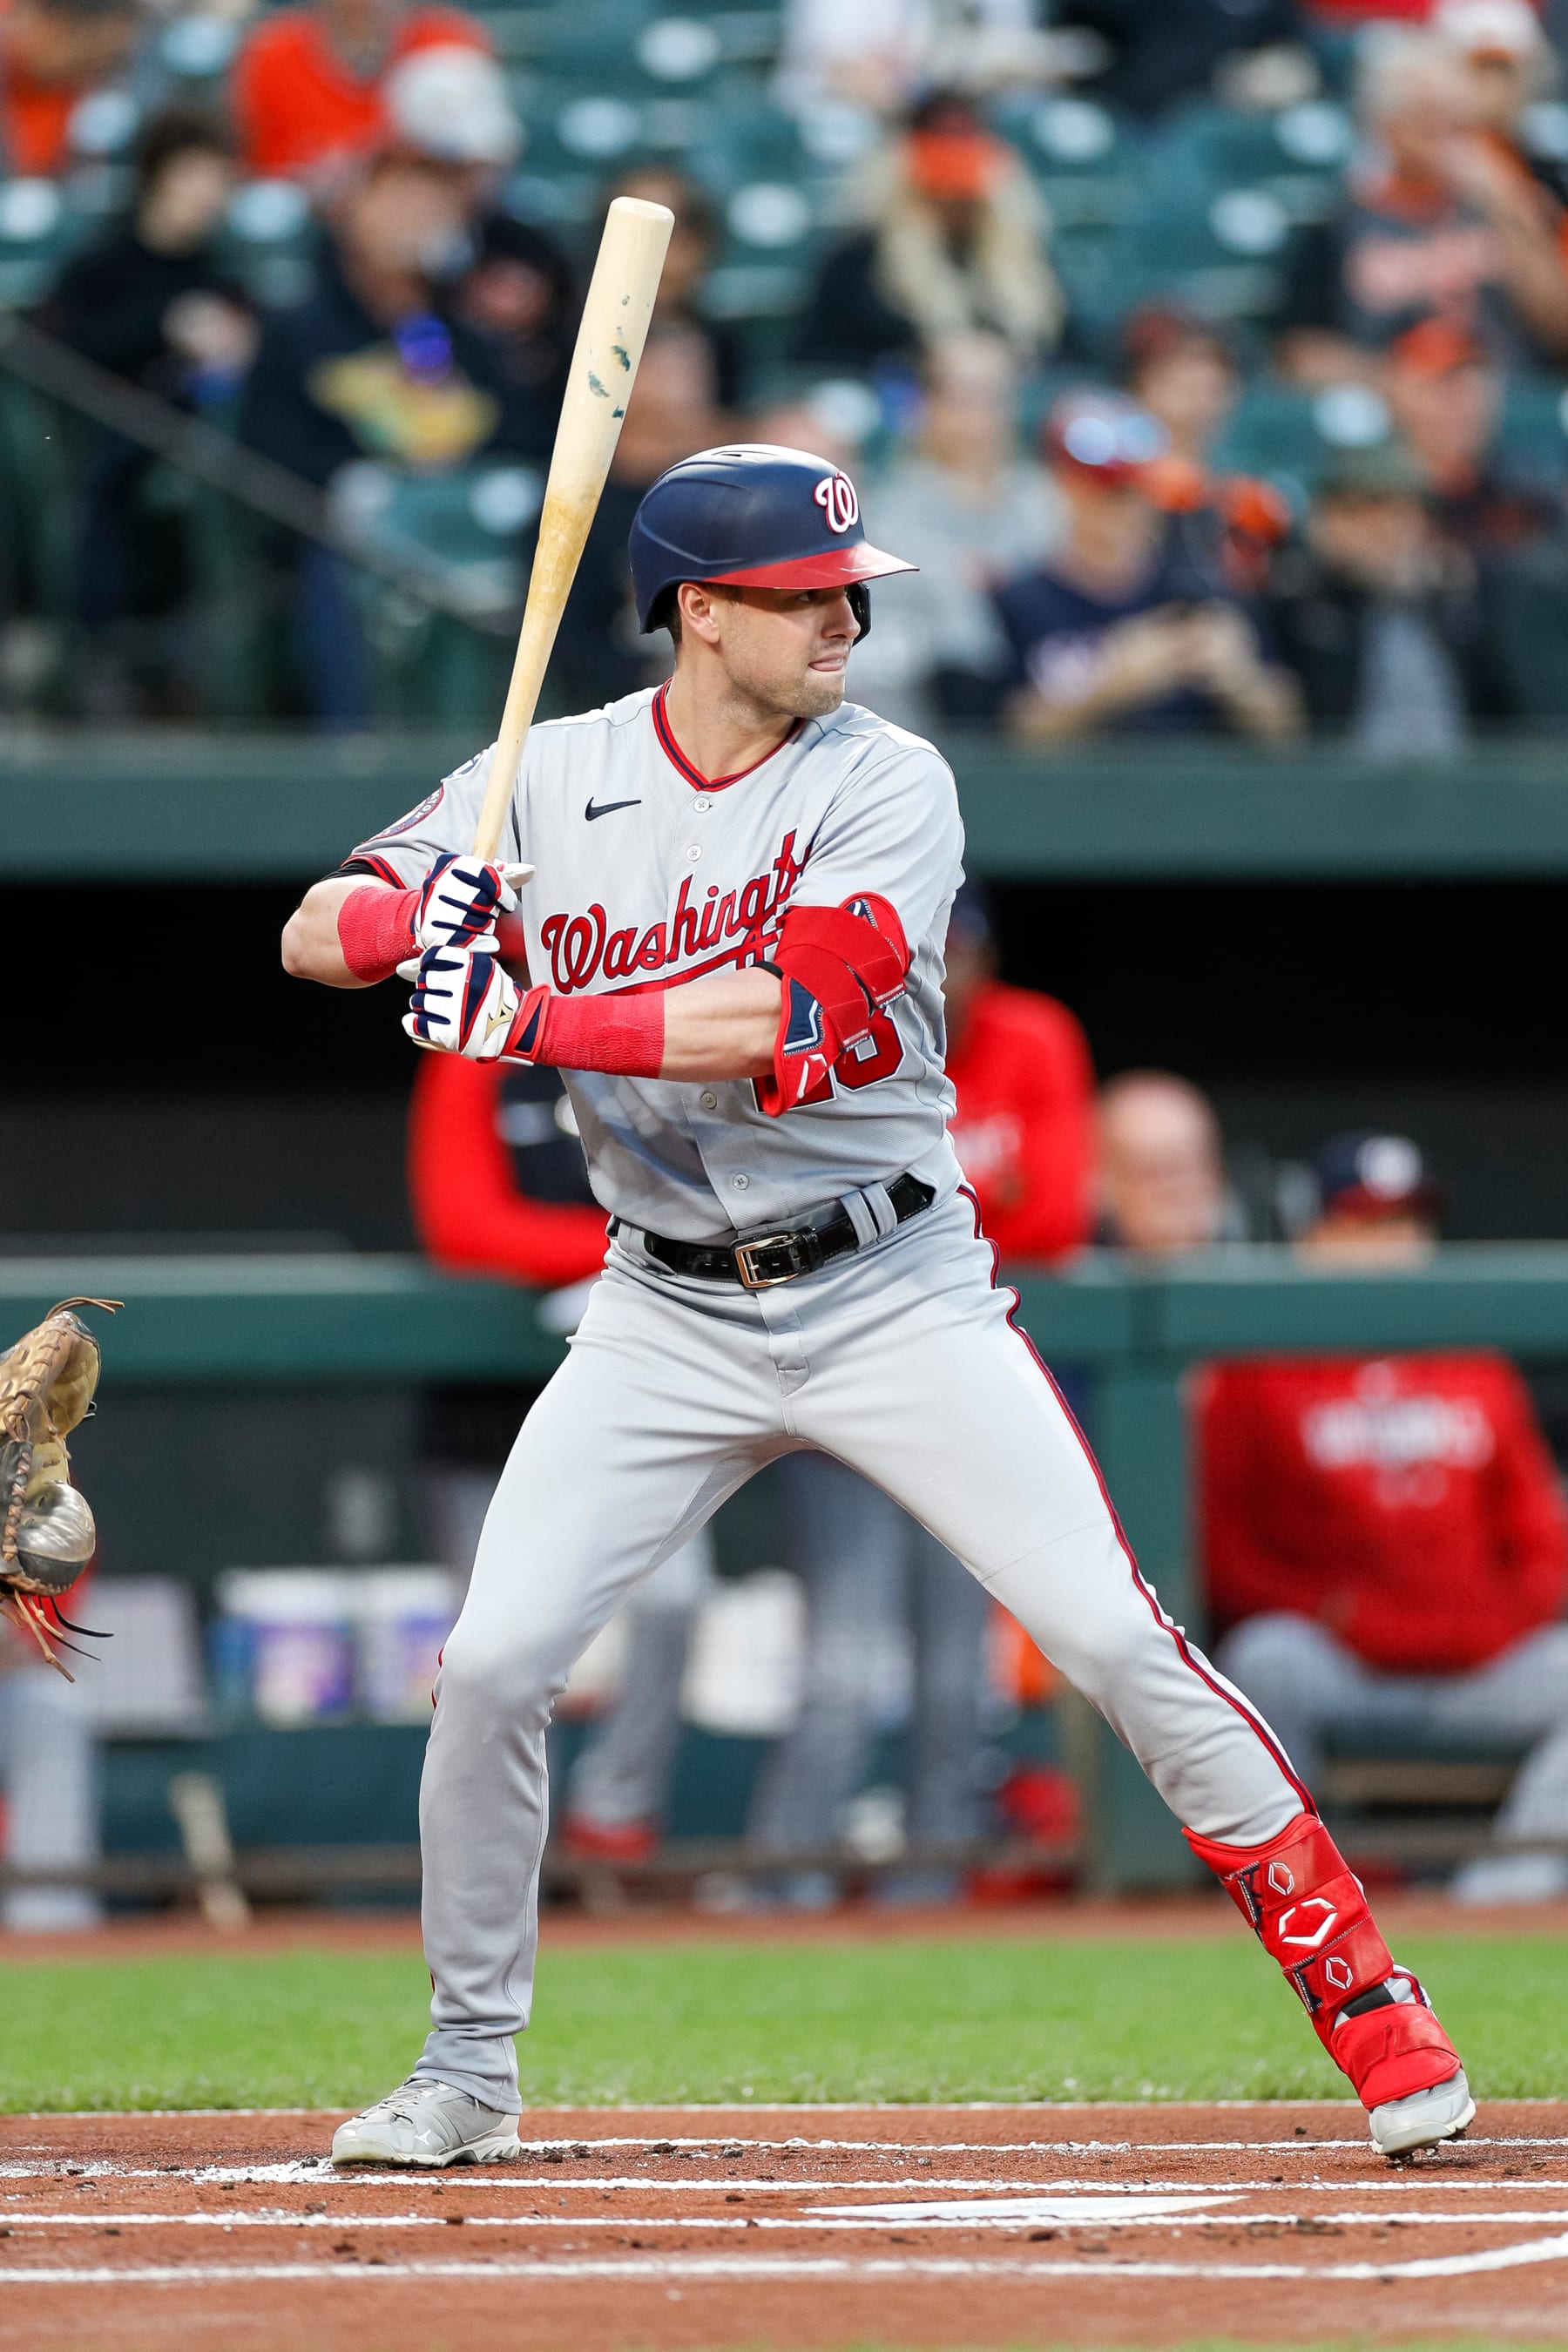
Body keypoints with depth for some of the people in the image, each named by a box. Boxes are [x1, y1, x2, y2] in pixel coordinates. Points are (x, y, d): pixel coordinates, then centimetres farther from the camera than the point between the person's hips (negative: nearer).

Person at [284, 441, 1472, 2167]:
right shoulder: (548, 781, 0)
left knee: (1117, 1643, -9)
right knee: (491, 1666, -8)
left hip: (895, 1296, -2)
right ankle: (469, 2068, 11)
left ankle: (1361, 1994, 2)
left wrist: (535, 1025, -29)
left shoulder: (888, 789, -9)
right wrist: (406, 918, -26)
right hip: (668, 1315, 2)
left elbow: (787, 1019, -23)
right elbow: (309, 937, -3)